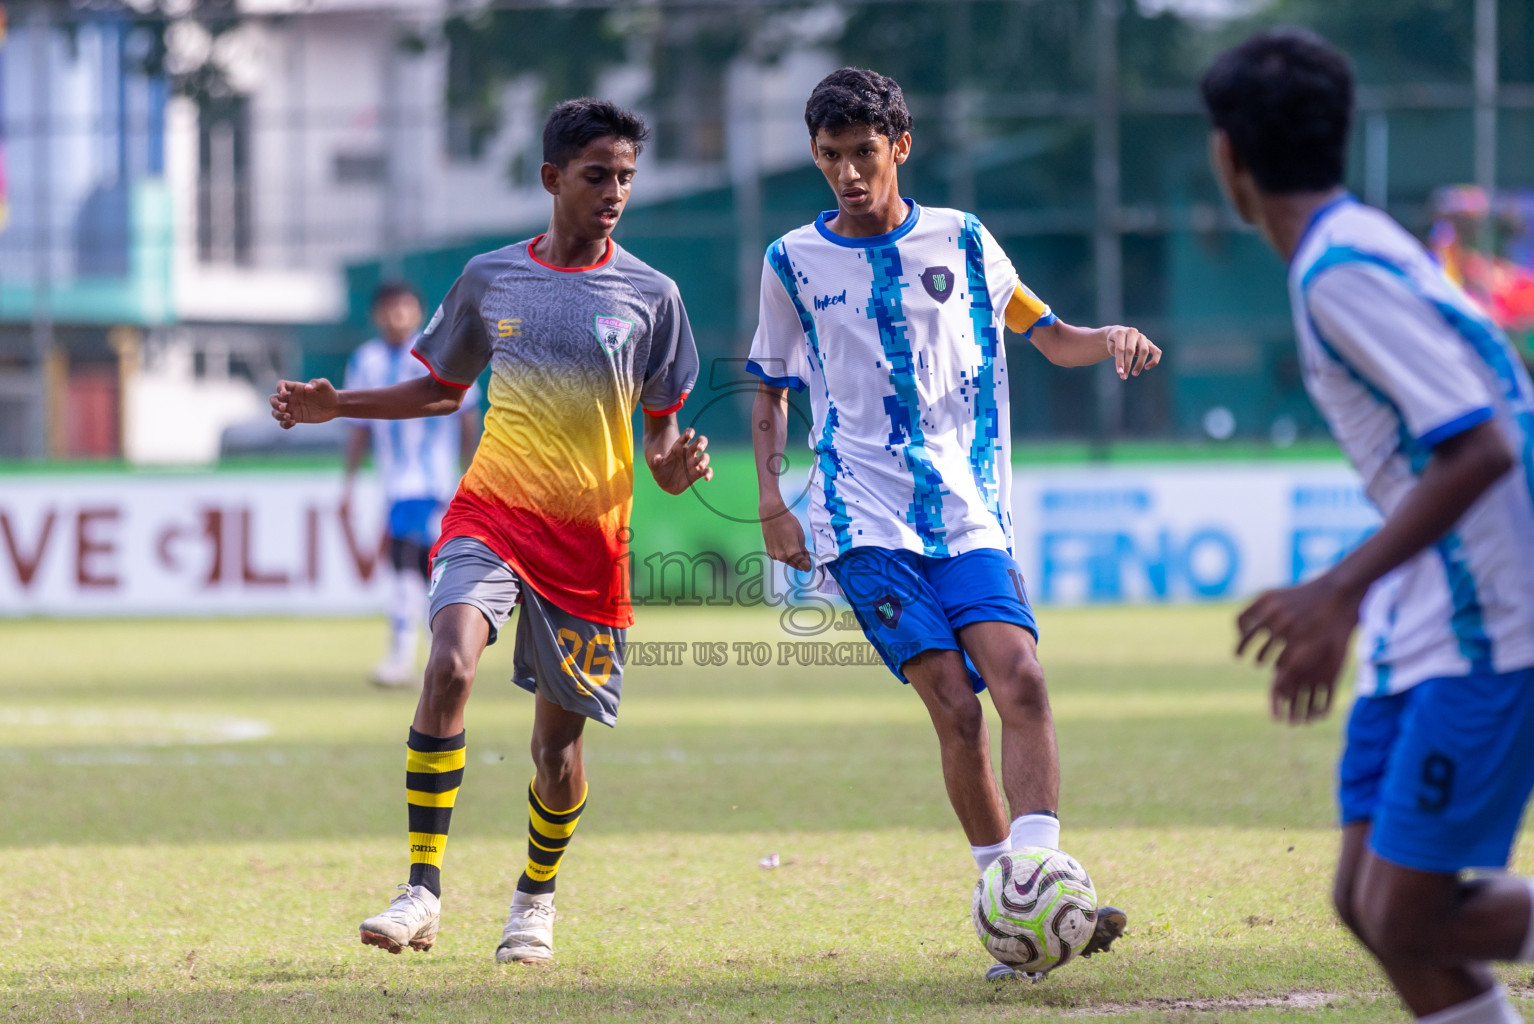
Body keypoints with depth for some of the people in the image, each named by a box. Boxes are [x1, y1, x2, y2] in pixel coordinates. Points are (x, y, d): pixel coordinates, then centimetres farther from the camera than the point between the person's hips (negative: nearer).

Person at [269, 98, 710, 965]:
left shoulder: (650, 296, 1)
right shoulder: (491, 278, 6)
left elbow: (663, 430, 5)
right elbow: (443, 389, 20)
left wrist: (678, 465, -18)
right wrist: (336, 406, 8)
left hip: (589, 535, 0)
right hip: (491, 511, 0)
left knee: (559, 732, 6)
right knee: (451, 666, -26)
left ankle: (536, 900, 34)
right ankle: (423, 893, -25)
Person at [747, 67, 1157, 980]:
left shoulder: (961, 242, 9)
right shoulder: (794, 262, 7)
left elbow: (1049, 337, 17)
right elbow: (771, 391, 17)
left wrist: (1112, 340, -4)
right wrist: (771, 500, 4)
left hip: (970, 514, 2)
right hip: (866, 520, -2)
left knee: (1020, 679, -18)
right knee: (954, 706, -14)